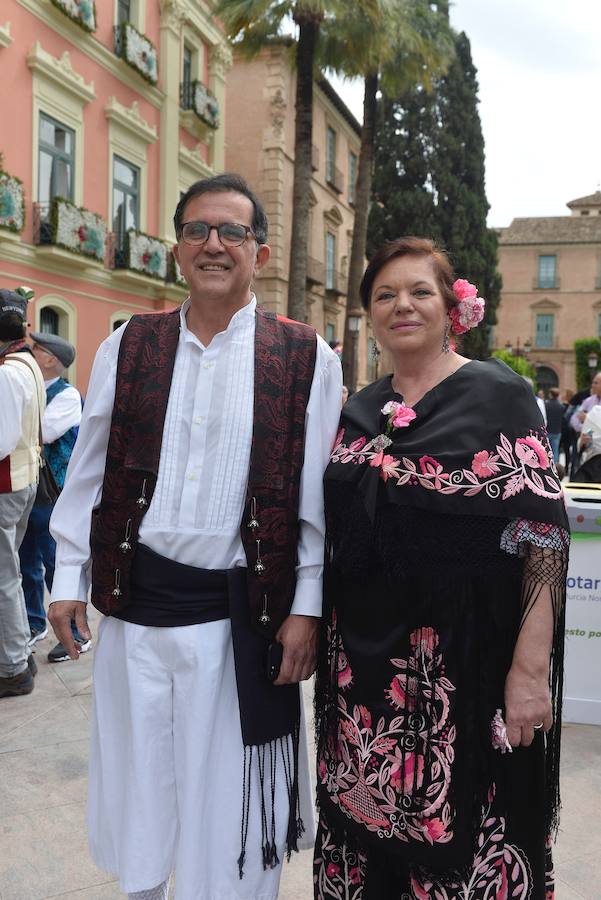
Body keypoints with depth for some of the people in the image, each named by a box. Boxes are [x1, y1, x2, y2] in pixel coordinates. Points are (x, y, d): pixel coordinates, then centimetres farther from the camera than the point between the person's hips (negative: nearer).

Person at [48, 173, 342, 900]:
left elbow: (317, 494, -3)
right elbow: (87, 473, 8)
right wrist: (69, 578, 6)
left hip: (241, 612, -2)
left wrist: (306, 606, -5)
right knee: (138, 784, 20)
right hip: (137, 599, 3)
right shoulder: (127, 347, 4)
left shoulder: (306, 359, -3)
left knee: (231, 801, 11)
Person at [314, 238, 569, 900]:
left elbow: (542, 532, -12)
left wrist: (531, 668, -18)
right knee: (363, 823, 17)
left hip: (462, 666, -4)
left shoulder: (498, 396, -6)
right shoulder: (357, 411, 9)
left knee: (459, 844, 9)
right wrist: (309, 627, 8)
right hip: (363, 663, 5)